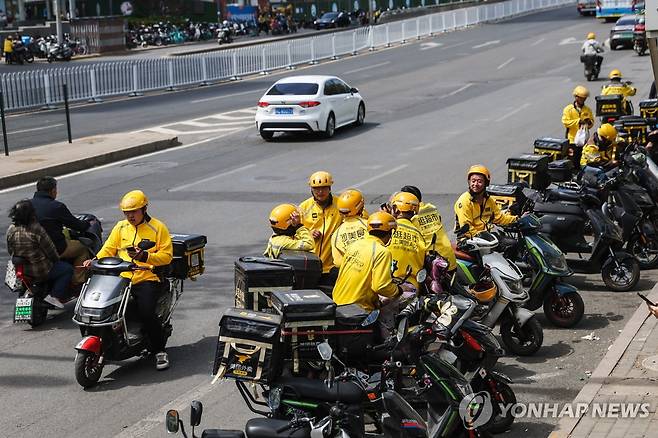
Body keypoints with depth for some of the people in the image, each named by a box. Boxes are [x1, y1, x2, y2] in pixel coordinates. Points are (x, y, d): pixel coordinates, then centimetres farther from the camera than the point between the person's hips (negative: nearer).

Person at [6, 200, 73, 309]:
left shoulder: (11, 230, -5)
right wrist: (56, 259, 5)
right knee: (67, 269, 11)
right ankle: (54, 296, 0)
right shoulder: (37, 229, -24)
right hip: (41, 271, -8)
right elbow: (50, 250, -16)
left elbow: (10, 251, 7)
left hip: (20, 270, 8)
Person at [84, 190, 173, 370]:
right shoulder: (121, 227, 17)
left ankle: (160, 350, -5)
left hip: (147, 279, -4)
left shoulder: (158, 227, 4)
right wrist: (95, 261, -7)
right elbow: (108, 249, 12)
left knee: (146, 313, -25)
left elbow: (167, 255, -2)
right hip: (121, 278, 4)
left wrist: (145, 256, -16)